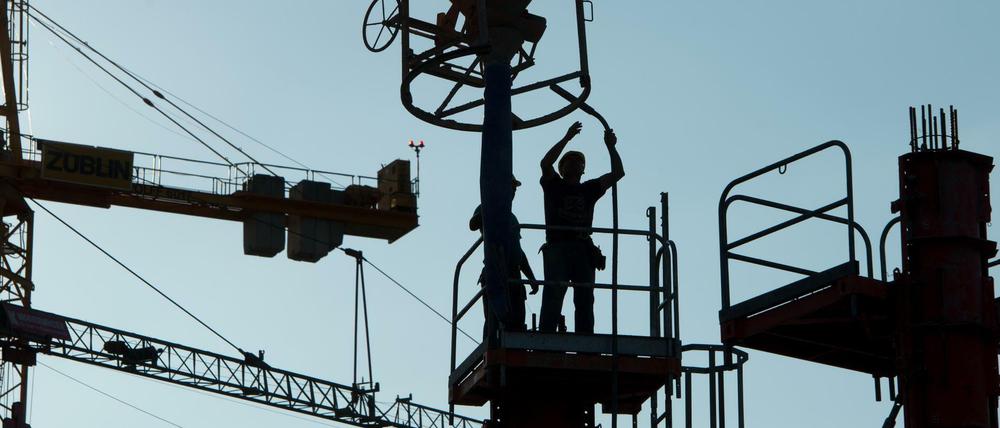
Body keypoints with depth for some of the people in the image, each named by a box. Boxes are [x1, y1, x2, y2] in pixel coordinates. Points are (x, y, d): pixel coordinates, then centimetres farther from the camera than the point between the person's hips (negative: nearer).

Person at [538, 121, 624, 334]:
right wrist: (567, 138, -4)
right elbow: (545, 163, -3)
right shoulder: (554, 185, 16)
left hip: (583, 250, 4)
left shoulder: (589, 189, 24)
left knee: (585, 298, -5)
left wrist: (611, 147, 11)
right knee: (554, 293, -15)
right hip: (557, 247, -4)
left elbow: (618, 173, 19)